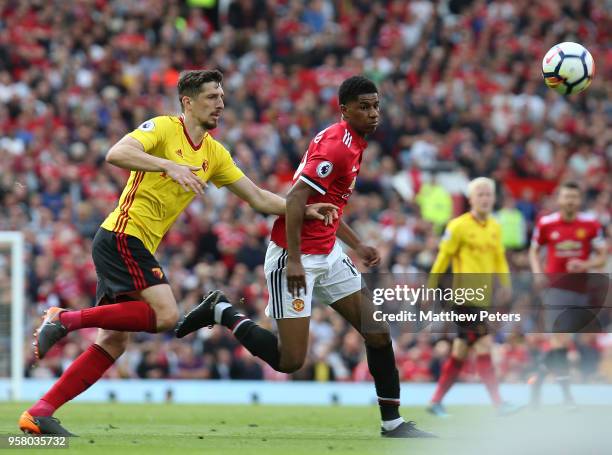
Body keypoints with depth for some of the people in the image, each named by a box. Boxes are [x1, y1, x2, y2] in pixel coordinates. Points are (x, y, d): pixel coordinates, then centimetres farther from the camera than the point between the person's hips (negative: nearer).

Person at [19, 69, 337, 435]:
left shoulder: (214, 153, 16)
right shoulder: (163, 128, -7)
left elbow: (258, 198, 19)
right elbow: (116, 154, -24)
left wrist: (304, 210, 7)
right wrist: (169, 165, -34)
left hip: (138, 247, 8)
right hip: (123, 236, -8)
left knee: (113, 343, 2)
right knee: (166, 315, -21)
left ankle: (39, 413, 1)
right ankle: (66, 319, -15)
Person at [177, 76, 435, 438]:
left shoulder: (352, 143, 13)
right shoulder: (337, 145, -18)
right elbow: (296, 198, -25)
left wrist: (357, 245, 18)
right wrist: (294, 259, -27)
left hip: (328, 253, 10)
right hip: (295, 258, -10)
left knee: (378, 332, 3)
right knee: (290, 360, -10)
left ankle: (392, 422, 8)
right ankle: (222, 311, 9)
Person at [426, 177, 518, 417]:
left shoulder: (495, 227, 12)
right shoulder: (458, 226, -7)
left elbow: (499, 258, 19)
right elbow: (443, 258, -4)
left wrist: (505, 283, 4)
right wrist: (431, 288, -4)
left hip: (483, 297, 7)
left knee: (460, 352, 12)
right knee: (484, 346, -15)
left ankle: (436, 401, 21)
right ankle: (498, 403, -17)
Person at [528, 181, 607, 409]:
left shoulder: (591, 224, 1)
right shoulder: (545, 223, 0)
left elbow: (602, 257, 3)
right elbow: (534, 251, 14)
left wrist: (584, 265, -17)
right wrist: (538, 273, -4)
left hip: (580, 287, 2)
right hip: (555, 286, -2)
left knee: (560, 342, 5)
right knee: (560, 340, -14)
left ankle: (537, 380, 24)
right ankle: (566, 394, -12)